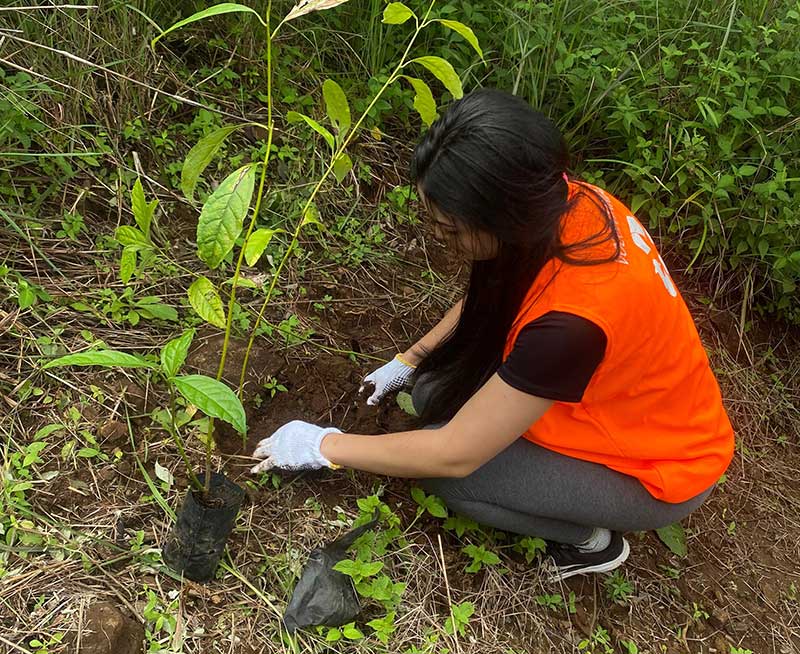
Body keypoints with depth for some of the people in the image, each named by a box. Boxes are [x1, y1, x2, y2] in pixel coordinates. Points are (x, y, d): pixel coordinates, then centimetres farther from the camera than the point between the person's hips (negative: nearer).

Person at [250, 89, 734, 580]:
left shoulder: (573, 318, -39)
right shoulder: (563, 203, -16)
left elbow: (454, 455, -29)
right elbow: (490, 296, 7)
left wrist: (325, 446, -17)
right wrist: (410, 360, 5)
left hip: (658, 471, -7)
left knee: (441, 472, -16)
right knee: (434, 393, -3)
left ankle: (590, 540, 4)